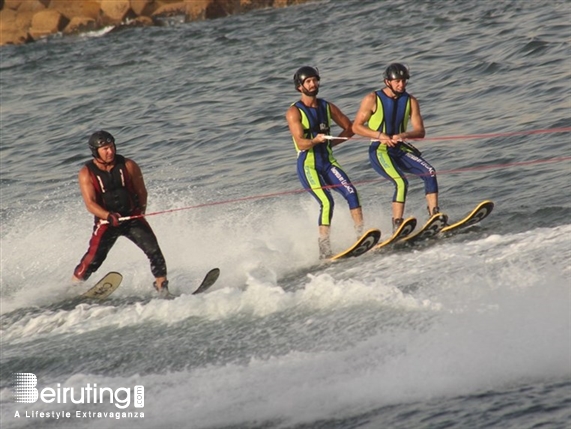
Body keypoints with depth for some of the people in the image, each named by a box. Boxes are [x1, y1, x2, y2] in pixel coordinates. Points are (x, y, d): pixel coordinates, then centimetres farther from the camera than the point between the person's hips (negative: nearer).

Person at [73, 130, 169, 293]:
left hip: (132, 217, 1)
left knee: (153, 250, -15)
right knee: (93, 259, -13)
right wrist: (109, 216, -33)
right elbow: (90, 203, -17)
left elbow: (141, 192, 7)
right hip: (106, 221, -1)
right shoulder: (86, 173, -10)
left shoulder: (128, 166, -6)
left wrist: (140, 215, 10)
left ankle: (162, 289, -7)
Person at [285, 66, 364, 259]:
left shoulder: (327, 107, 9)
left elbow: (349, 128, 17)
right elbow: (301, 143, -17)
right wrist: (315, 140, -36)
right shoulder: (294, 112, -7)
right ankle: (324, 249, -20)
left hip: (328, 162, 5)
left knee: (351, 192, -18)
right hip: (308, 165, -5)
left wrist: (331, 143, 4)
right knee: (326, 202, -22)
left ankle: (361, 235, -16)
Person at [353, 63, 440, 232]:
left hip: (401, 149, 5)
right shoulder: (372, 99, -7)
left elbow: (420, 131, 0)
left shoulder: (410, 101, 3)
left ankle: (434, 215, -17)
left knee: (429, 172, -17)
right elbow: (356, 127, -4)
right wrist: (380, 135, -17)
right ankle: (397, 225, -26)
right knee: (401, 182, -28)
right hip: (379, 151, -5)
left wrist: (404, 135, -21)